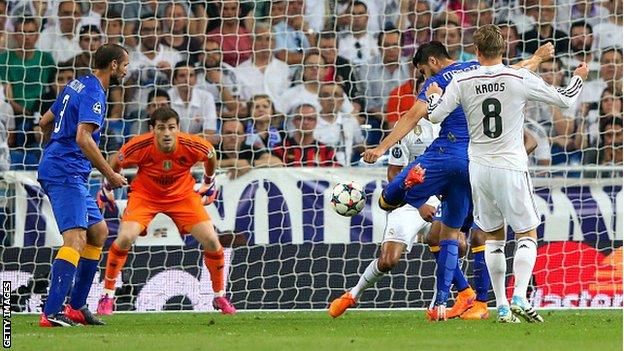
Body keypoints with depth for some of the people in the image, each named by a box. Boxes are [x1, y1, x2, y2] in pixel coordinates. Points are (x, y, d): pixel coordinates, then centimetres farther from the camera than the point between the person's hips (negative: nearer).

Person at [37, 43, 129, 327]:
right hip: (66, 175, -11)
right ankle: (51, 313, -29)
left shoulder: (76, 86, 17)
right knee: (76, 238, -19)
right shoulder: (94, 94, -12)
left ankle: (76, 307, 16)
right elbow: (83, 138, -23)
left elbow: (45, 123, 26)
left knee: (98, 232, 16)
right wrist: (110, 174, -17)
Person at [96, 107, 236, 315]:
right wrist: (107, 187, 6)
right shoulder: (140, 146, -29)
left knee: (211, 241, -9)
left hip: (182, 194, 1)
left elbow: (211, 155, 0)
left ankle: (220, 297, 13)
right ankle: (107, 296, -6)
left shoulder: (191, 146, -26)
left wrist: (209, 183, 14)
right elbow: (115, 162, -6)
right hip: (144, 195, -1)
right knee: (125, 238, -23)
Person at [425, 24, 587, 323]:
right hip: (511, 169, -3)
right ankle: (519, 298, -14)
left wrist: (433, 96, 24)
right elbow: (565, 100, -1)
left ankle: (502, 306, 11)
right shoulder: (520, 79, -8)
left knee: (494, 238, 15)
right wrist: (578, 78, 19)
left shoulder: (462, 82, -4)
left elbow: (435, 116, 2)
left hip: (479, 168, 3)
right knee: (527, 235, 5)